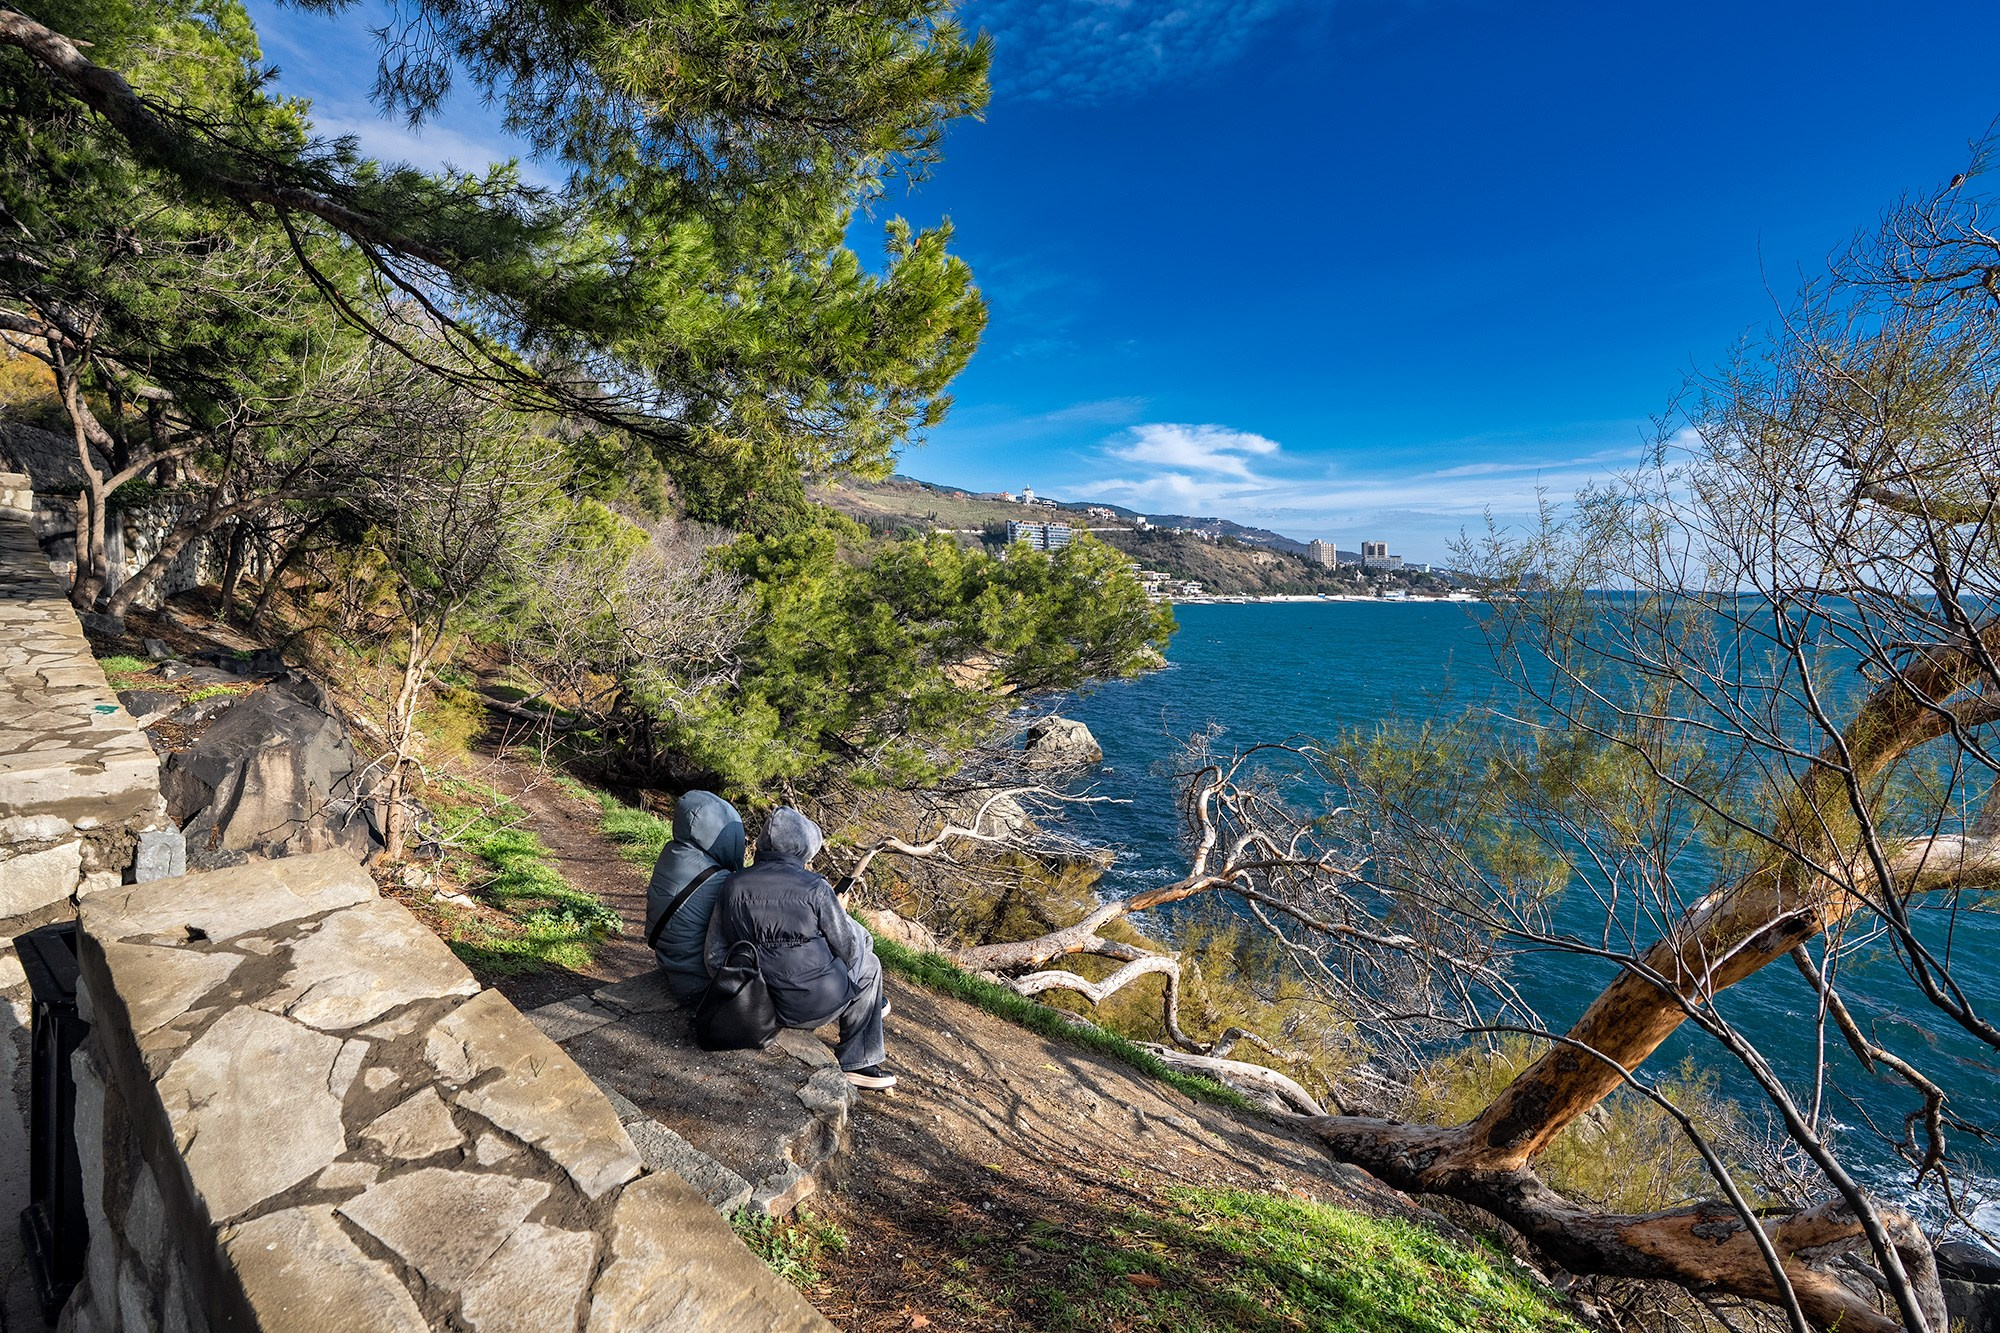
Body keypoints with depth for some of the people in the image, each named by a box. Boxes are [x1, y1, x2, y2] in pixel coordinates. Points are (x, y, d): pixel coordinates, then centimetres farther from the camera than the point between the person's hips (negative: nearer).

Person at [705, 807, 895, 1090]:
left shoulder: (733, 885, -5)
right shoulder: (814, 887, -17)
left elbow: (715, 956, -1)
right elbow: (848, 948, -7)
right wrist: (840, 912, 13)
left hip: (762, 1001, 6)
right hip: (819, 1004, -6)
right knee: (867, 964, 24)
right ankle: (857, 1064, 26)